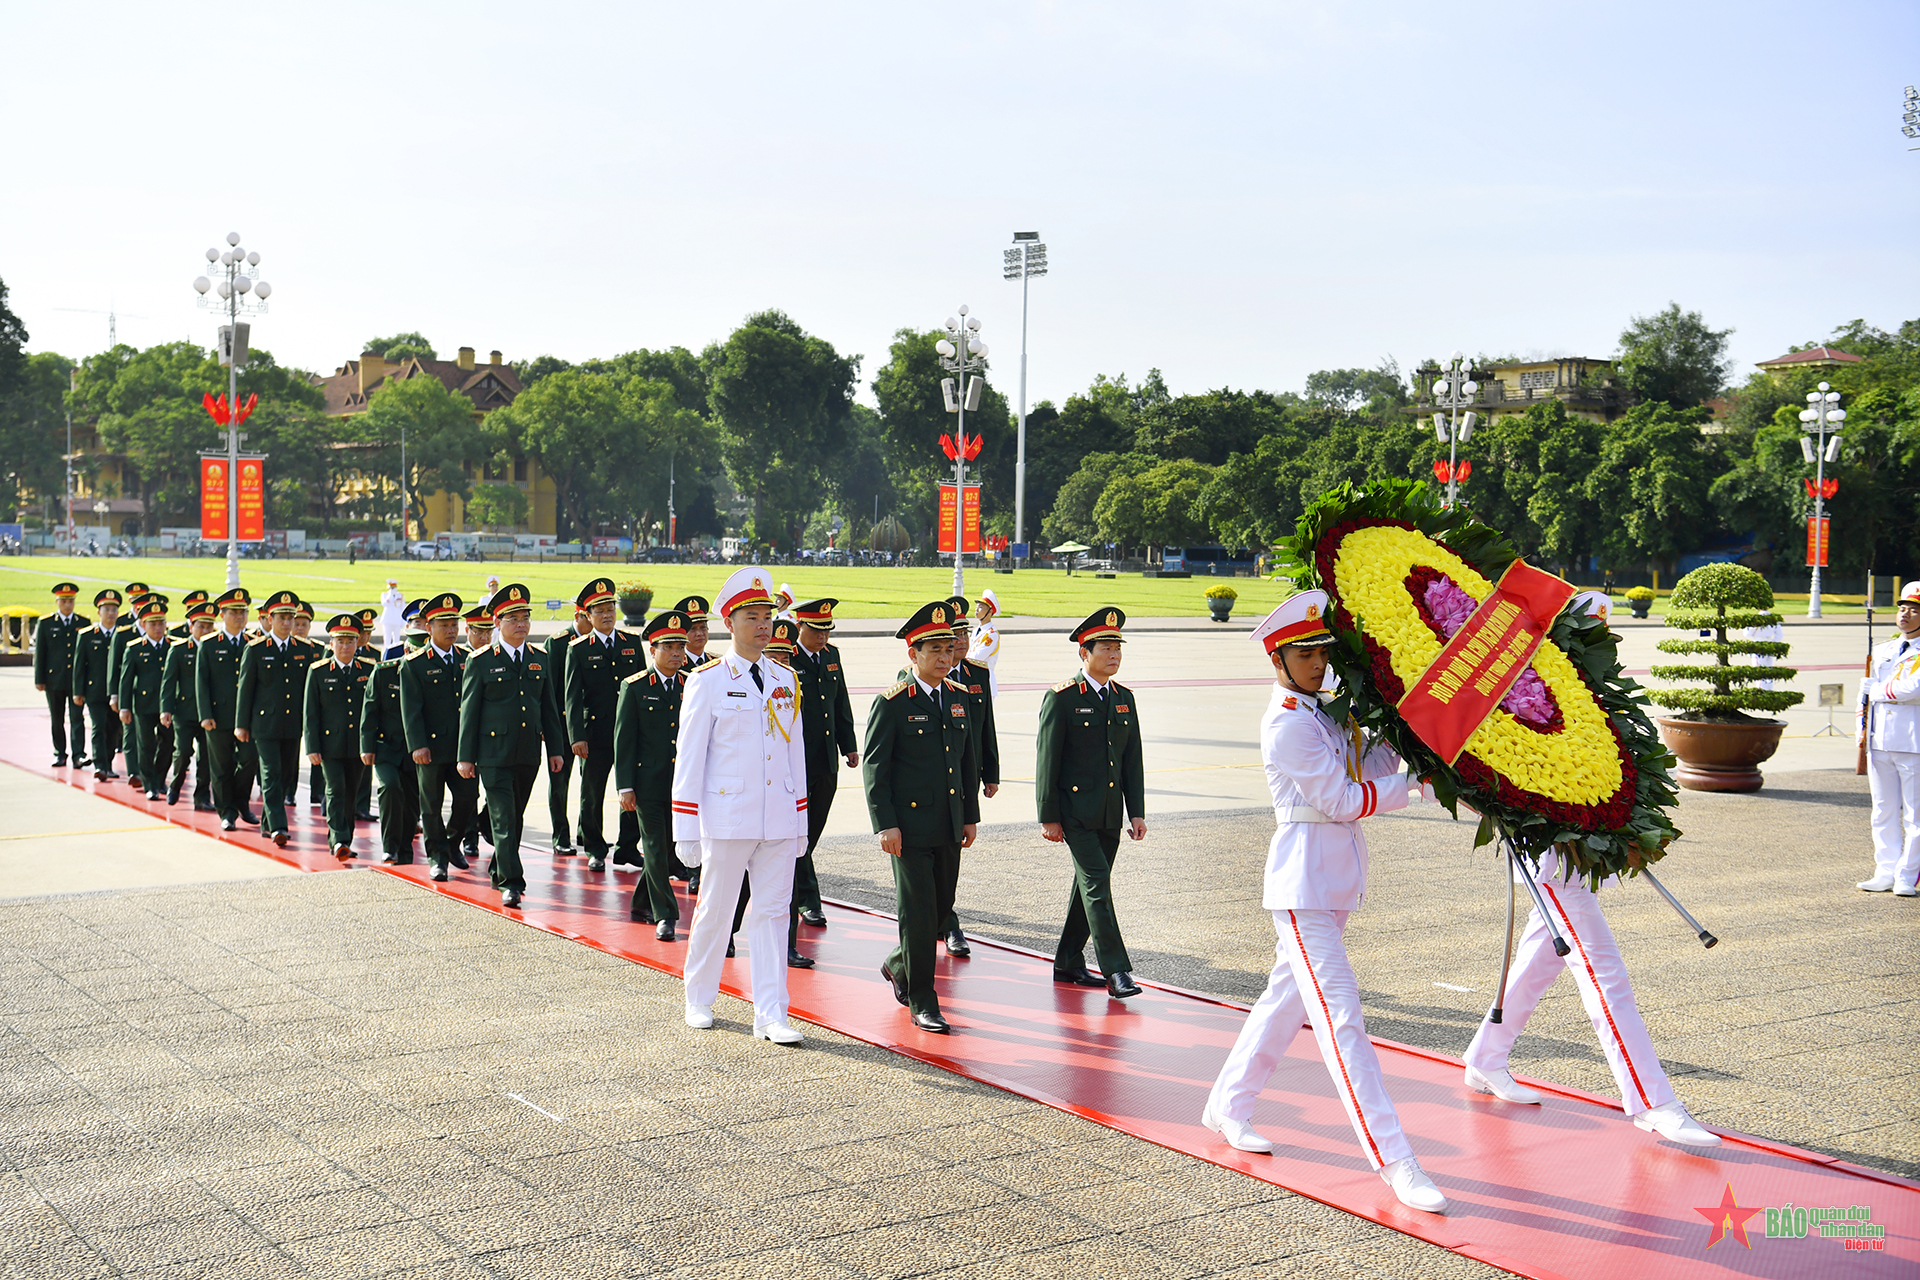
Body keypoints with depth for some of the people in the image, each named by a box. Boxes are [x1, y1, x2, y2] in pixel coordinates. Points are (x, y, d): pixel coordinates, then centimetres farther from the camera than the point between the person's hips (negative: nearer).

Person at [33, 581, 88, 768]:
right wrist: (39, 680, -1)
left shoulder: (84, 623, 6)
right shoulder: (45, 623, 4)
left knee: (77, 718, -7)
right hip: (54, 680, 1)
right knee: (57, 720, 8)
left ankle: (79, 755, -10)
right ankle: (60, 755, 18)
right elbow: (39, 653, 4)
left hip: (77, 680, 0)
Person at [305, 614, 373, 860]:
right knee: (336, 790, -12)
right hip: (330, 744, -2)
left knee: (351, 794, 8)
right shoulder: (318, 671, 2)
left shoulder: (370, 670, 6)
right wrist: (312, 747, -5)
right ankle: (339, 840, -14)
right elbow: (310, 713, 1)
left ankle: (343, 842, 19)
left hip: (358, 745, 2)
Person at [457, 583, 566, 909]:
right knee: (503, 819, -8)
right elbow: (469, 711, -1)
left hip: (529, 754, 4)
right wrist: (466, 756, -3)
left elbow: (549, 708, 14)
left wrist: (555, 749, 10)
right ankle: (511, 883, -9)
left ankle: (499, 873, 29)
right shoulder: (480, 662, -3)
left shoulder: (540, 660, 10)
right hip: (494, 753, -4)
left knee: (516, 818, 14)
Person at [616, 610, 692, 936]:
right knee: (656, 849, -1)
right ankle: (665, 915, 5)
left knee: (672, 850, 9)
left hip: (684, 784, 3)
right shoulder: (634, 687, -2)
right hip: (648, 783, -3)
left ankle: (641, 905, 27)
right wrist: (625, 786, -8)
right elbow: (623, 740, -3)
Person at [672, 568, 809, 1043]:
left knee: (772, 913, 2)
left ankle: (770, 1015, 5)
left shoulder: (785, 681, 10)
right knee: (715, 910, 8)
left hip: (779, 819, 4)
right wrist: (687, 829, -7)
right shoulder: (708, 681, -4)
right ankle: (699, 1001, 27)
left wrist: (801, 820, 12)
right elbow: (689, 758, -4)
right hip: (728, 816, -4)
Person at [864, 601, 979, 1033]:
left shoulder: (960, 697, 9)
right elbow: (874, 768, -9)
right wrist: (886, 824, -14)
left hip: (949, 827, 6)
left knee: (942, 906, 14)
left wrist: (970, 815, 13)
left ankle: (898, 965, 39)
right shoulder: (891, 704, -9)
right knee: (918, 912, -3)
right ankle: (921, 1001, 7)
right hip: (909, 825, -6)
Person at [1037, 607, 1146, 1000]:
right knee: (1096, 883, -11)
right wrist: (1049, 817, -10)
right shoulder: (1062, 698, -8)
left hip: (1110, 814, 6)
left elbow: (1132, 760, 13)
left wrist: (1137, 812, 8)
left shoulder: (1124, 698, 10)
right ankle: (1115, 971, -11)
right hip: (1075, 810, -6)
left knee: (1090, 885, 12)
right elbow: (1047, 760, -8)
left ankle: (1068, 962, 24)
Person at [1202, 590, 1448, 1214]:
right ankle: (1393, 1159, -13)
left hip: (1335, 879, 10)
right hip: (1304, 883, -10)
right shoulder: (1287, 723, -15)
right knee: (1340, 1016, -11)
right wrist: (1419, 781, -13)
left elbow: (1370, 765, 10)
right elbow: (1343, 800, -16)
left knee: (1286, 997, 18)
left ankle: (1227, 1106, 32)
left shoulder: (1323, 711, 14)